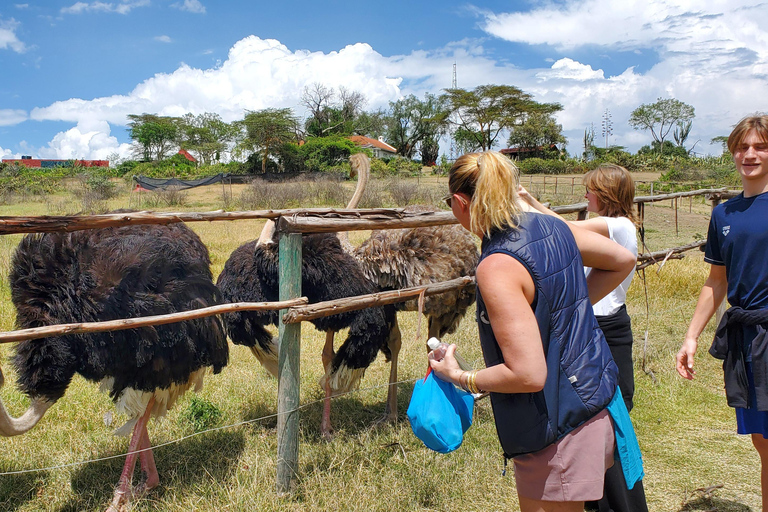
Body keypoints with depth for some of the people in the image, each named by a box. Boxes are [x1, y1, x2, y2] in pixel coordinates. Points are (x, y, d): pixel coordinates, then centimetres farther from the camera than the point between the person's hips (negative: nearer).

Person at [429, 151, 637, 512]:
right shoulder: (551, 226, 0)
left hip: (558, 430, -9)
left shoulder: (496, 267, -25)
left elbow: (528, 374, -28)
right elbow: (623, 260, 15)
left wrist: (460, 378, -12)